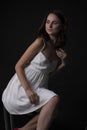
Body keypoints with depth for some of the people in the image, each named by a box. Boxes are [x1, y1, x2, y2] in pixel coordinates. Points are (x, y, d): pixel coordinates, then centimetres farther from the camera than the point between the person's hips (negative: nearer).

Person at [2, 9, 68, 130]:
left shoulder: (59, 51, 9)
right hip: (20, 88, -8)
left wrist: (62, 63, -3)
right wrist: (28, 90, -23)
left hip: (38, 89, 8)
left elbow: (48, 74, 12)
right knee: (54, 99, -28)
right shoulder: (41, 42, -11)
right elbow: (18, 66, -12)